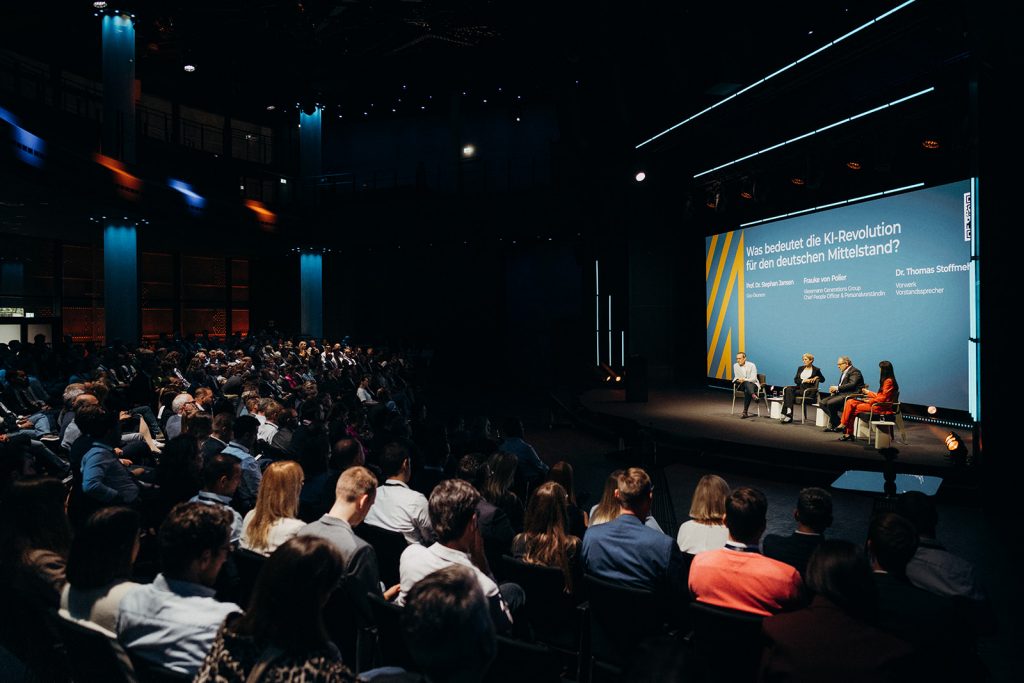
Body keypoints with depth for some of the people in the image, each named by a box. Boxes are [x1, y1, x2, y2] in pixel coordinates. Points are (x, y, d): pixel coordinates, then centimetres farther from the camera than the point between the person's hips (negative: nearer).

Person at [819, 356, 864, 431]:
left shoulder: (854, 372, -7)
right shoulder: (844, 372, 22)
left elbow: (852, 384, -21)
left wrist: (837, 388, -18)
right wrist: (834, 389, 1)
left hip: (849, 395, -9)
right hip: (841, 394, 9)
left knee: (830, 403, -28)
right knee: (822, 402, -9)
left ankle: (837, 424, -11)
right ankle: (833, 422, -5)